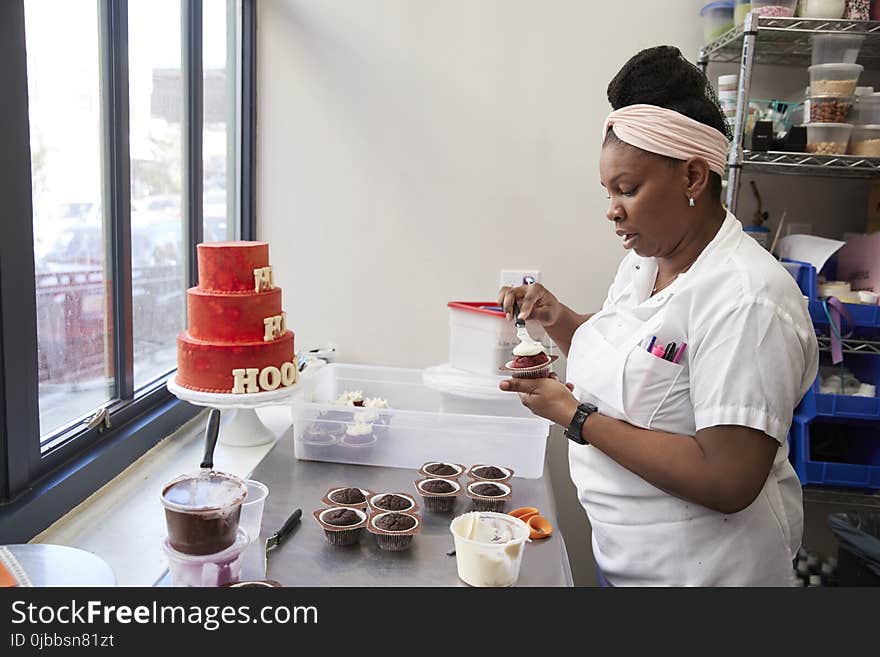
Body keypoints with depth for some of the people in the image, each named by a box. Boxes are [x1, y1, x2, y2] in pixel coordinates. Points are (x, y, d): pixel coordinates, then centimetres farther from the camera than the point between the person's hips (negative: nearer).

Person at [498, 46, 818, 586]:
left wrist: (576, 417, -25)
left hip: (698, 565, -7)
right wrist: (557, 318, -3)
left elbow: (728, 482, -30)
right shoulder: (644, 261, 2)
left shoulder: (746, 298, -26)